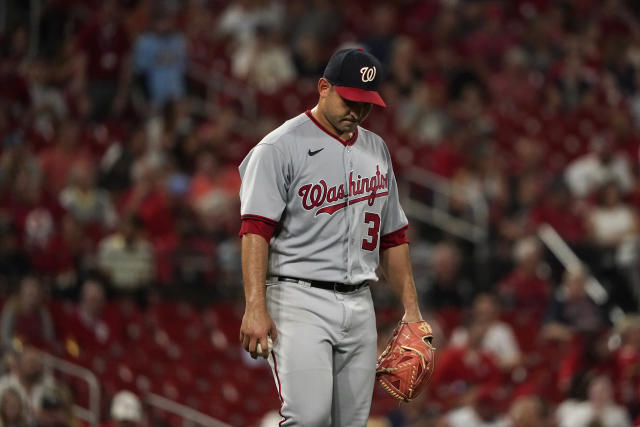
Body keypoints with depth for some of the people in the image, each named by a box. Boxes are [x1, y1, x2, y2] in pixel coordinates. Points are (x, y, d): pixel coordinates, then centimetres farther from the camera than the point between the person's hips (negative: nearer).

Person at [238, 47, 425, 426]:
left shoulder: (376, 150, 16)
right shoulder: (281, 148, -6)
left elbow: (393, 237, 22)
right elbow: (256, 230, -14)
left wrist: (411, 308, 15)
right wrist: (255, 308, -24)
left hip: (360, 305, 6)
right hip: (300, 301, -6)